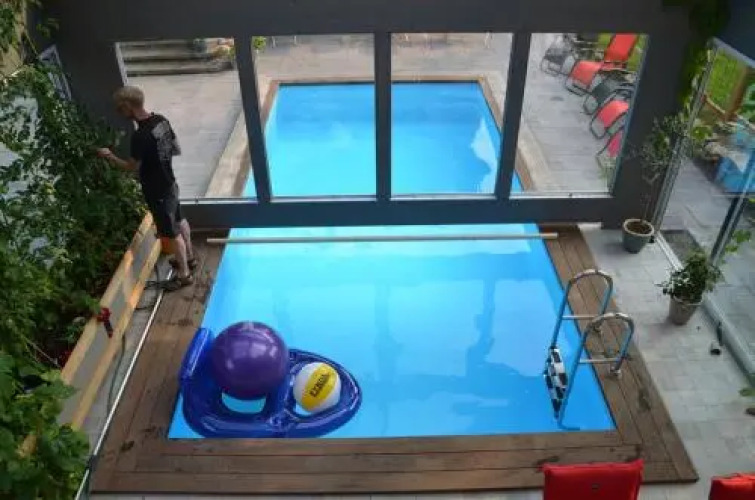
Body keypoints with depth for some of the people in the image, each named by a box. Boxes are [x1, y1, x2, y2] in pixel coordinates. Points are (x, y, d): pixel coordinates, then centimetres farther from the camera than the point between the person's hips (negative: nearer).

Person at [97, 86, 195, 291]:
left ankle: (184, 274, 22)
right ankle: (189, 257, 46)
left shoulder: (141, 136, -29)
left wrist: (110, 156, -4)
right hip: (169, 184, 8)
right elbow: (177, 149, 6)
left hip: (157, 191, -8)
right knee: (179, 221, 25)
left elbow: (132, 167, -18)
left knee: (172, 232, 6)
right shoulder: (161, 120, -4)